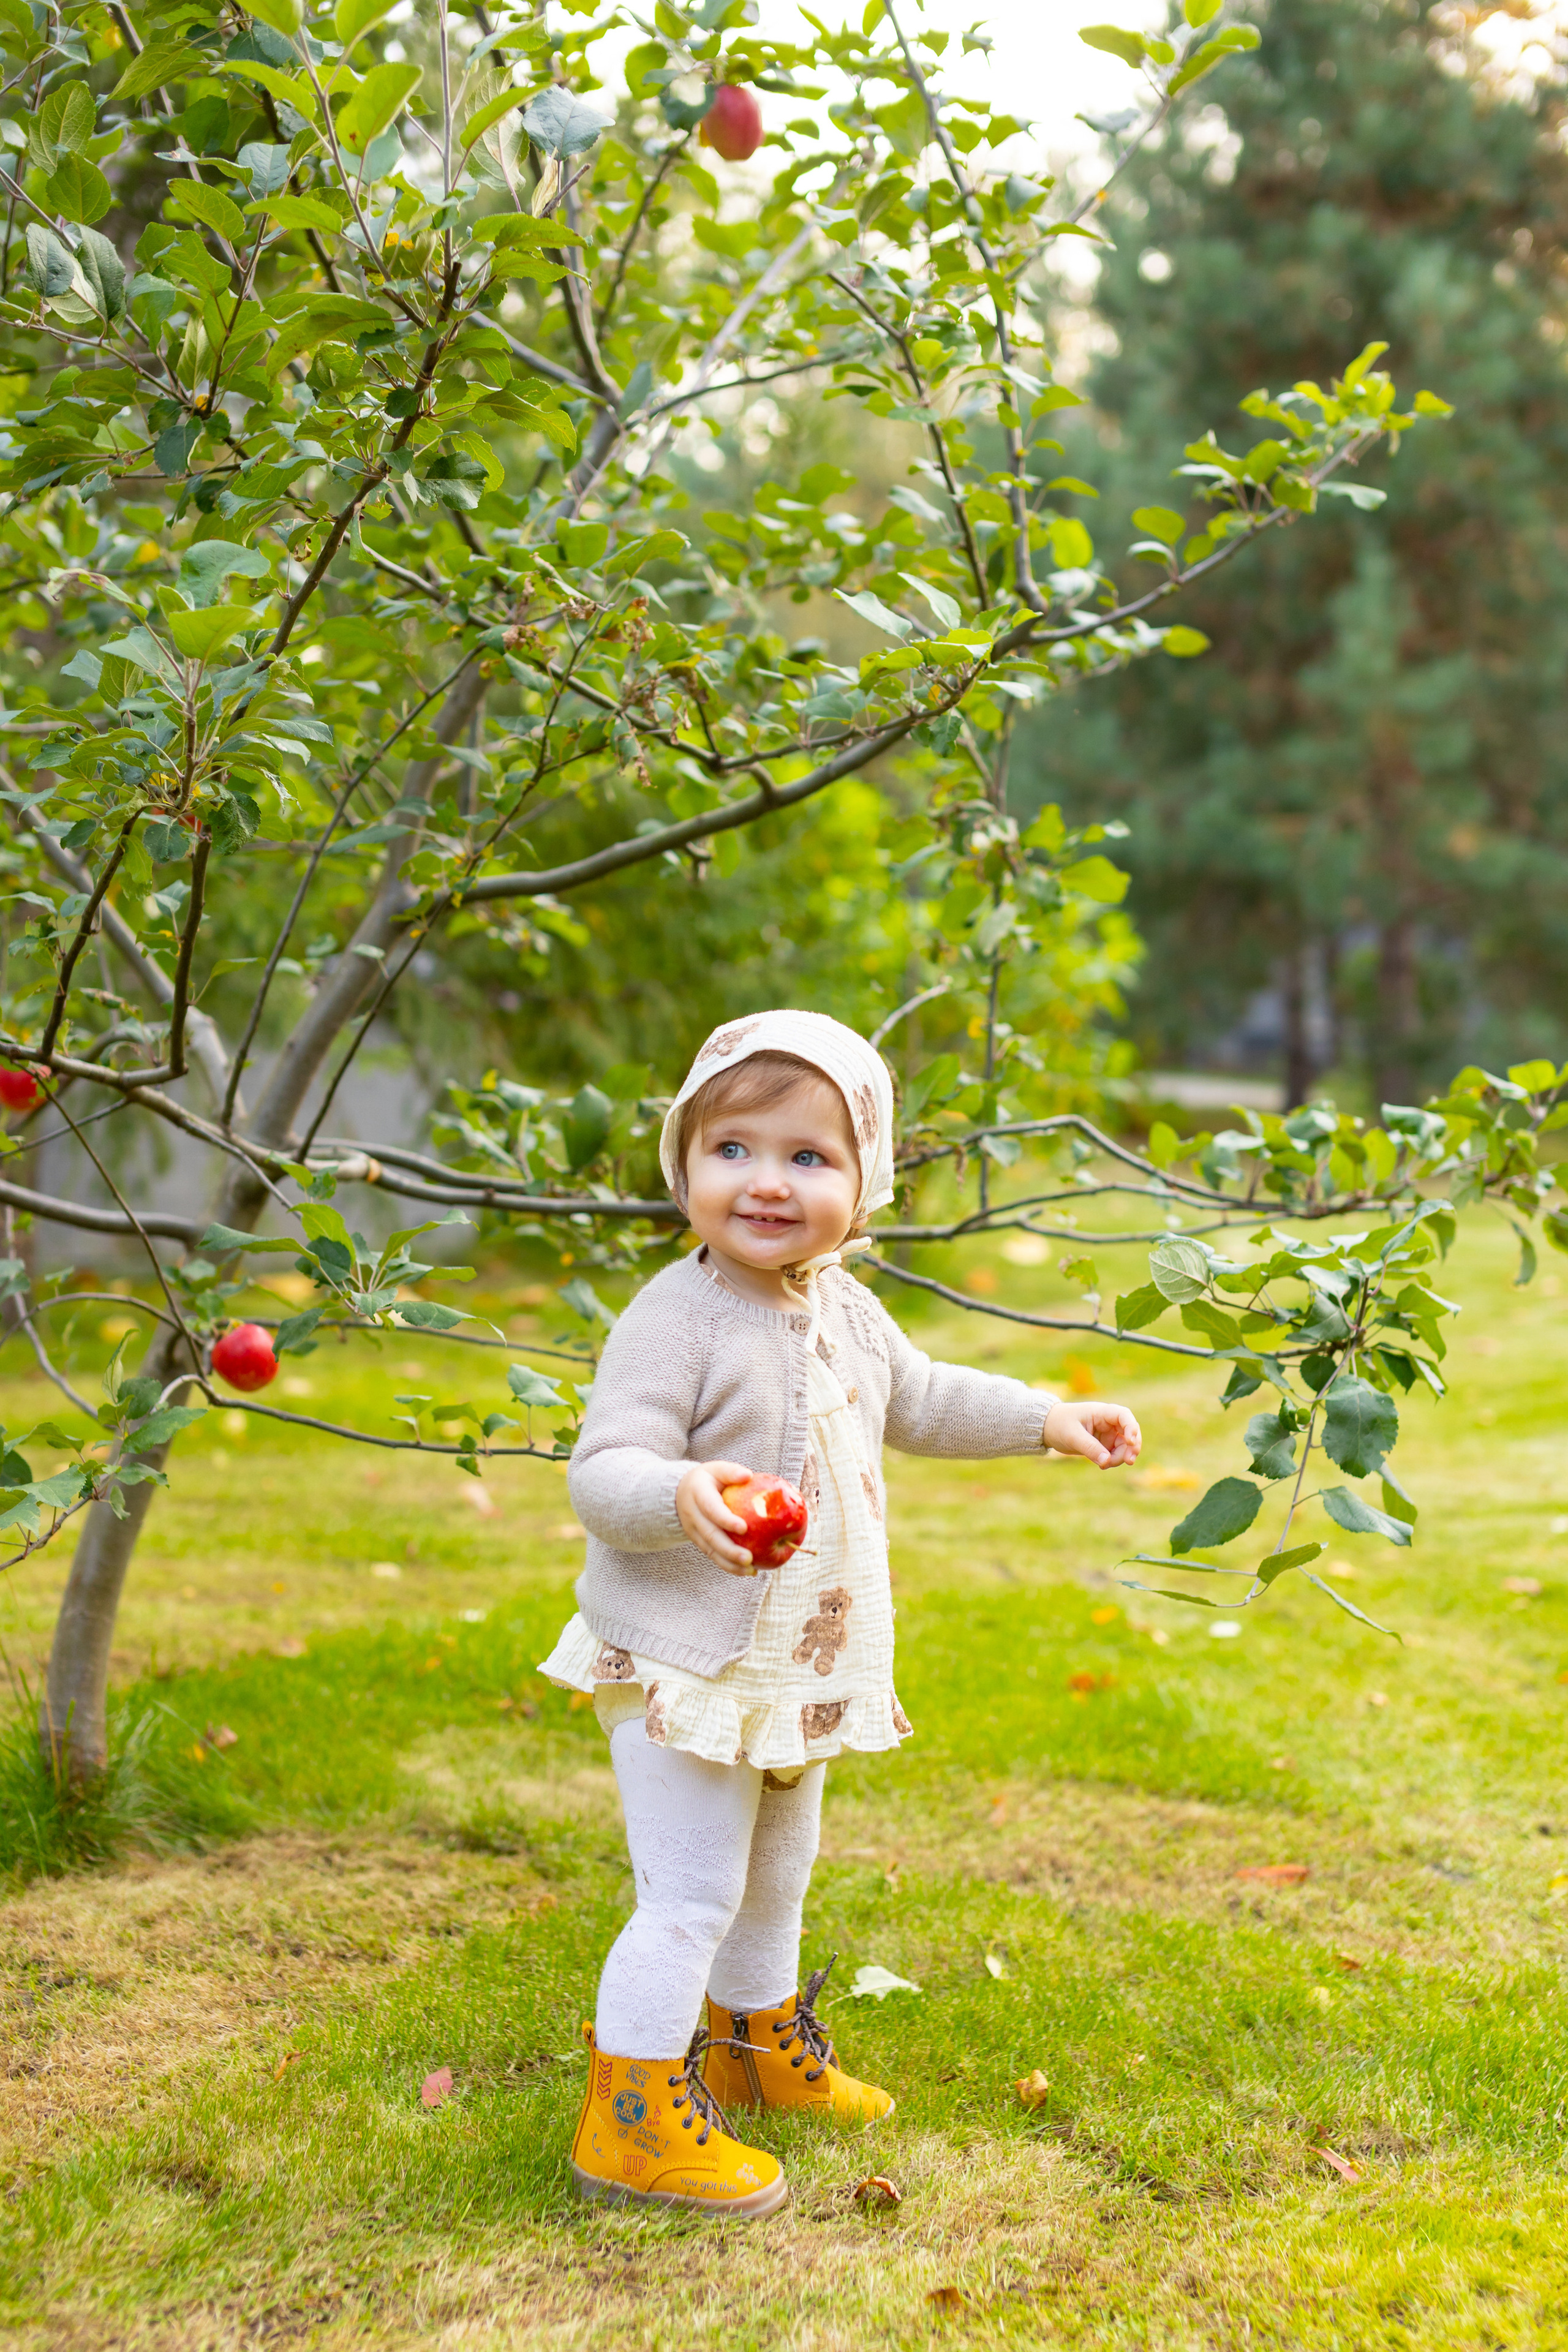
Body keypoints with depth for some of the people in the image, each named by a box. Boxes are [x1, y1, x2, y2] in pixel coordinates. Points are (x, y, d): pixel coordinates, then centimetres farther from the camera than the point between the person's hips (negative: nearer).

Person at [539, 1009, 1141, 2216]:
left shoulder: (847, 1313, 4)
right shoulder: (675, 1320, -22)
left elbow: (919, 1400, 24)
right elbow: (604, 1472, -27)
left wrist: (1048, 1419, 21)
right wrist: (683, 1496, -47)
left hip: (803, 1667, 8)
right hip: (684, 1664, -8)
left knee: (777, 1876, 25)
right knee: (691, 1893, -6)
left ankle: (758, 2044, 46)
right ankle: (631, 2124, 6)